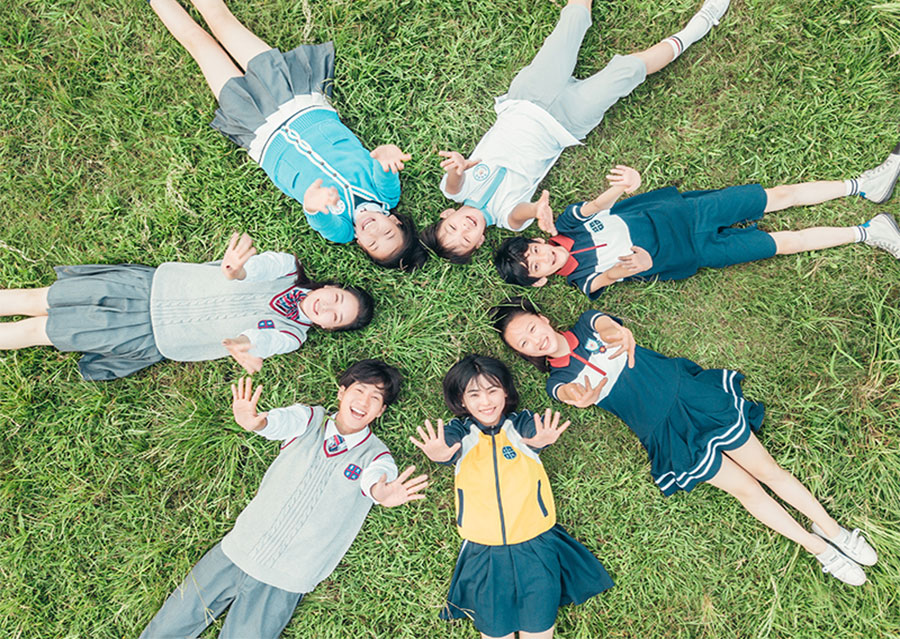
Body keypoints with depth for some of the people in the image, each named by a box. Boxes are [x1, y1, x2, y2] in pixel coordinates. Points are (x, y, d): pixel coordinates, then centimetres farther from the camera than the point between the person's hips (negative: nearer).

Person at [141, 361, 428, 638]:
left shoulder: (375, 456, -6)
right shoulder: (310, 418, -1)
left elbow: (375, 480, -27)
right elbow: (281, 420, -20)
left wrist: (382, 492, -51)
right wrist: (255, 421, -43)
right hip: (237, 550, 2)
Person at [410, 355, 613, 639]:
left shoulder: (521, 423, -2)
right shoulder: (461, 432, -2)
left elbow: (533, 429, -24)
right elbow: (450, 444, -23)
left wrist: (540, 439, -47)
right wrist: (440, 453, -46)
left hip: (535, 544, 0)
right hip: (482, 551, 1)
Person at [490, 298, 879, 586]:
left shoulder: (587, 324, -1)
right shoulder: (558, 381, -3)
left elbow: (610, 326, -23)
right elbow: (571, 395, -25)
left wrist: (617, 333, -46)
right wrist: (580, 398, -49)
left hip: (692, 395, 1)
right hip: (670, 439, -1)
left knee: (767, 470, 8)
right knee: (746, 489, 4)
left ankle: (833, 530, 32)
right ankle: (818, 549, 27)